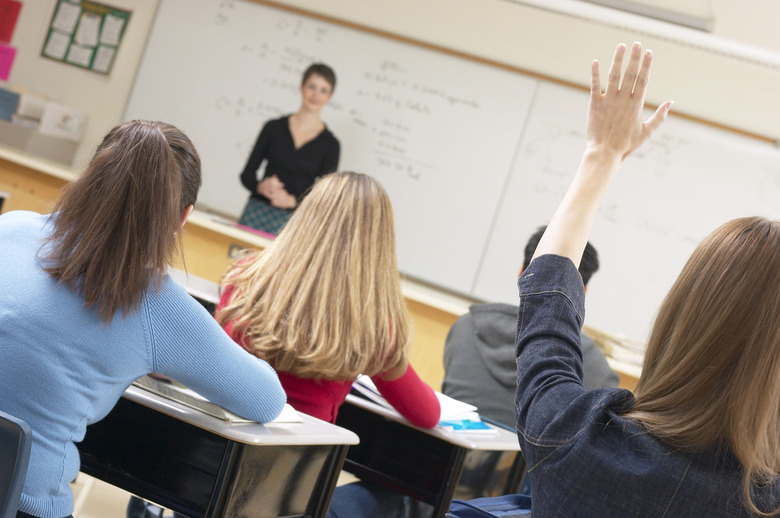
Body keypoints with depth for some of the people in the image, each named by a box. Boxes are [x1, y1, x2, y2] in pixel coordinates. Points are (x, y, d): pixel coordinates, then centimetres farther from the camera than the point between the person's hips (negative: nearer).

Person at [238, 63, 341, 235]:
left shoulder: (330, 144, 2)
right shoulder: (274, 127, 7)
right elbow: (247, 174, 9)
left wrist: (292, 201, -15)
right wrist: (261, 186, -12)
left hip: (295, 220, -1)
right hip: (257, 212, 1)